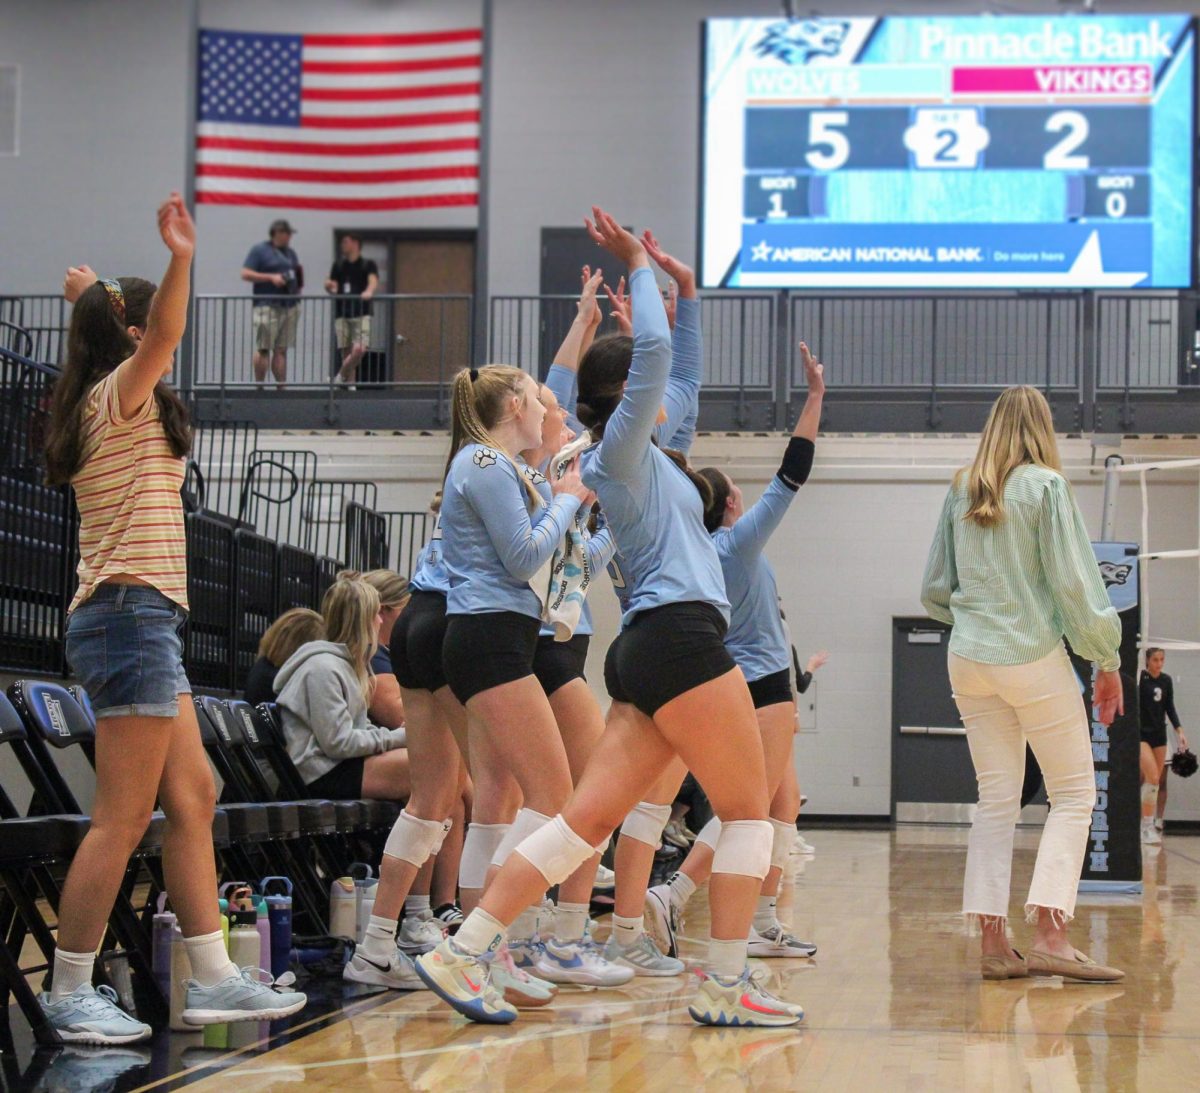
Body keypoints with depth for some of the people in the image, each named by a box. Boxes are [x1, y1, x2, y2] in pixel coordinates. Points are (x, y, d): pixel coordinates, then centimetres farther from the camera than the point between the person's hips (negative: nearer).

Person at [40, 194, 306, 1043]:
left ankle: (214, 979, 14)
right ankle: (70, 995, -4)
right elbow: (164, 335, -30)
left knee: (193, 798, 11)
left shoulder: (116, 406, 17)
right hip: (132, 613, -10)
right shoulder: (118, 395, -8)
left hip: (140, 621, 10)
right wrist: (180, 262, -43)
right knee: (123, 818, -8)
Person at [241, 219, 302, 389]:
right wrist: (271, 277, -13)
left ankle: (281, 387, 3)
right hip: (267, 305, -6)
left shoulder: (290, 253, 21)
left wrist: (299, 282, 8)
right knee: (263, 349, -8)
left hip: (290, 305, 6)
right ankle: (259, 387, -4)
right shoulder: (259, 250, 2)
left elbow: (297, 275, 31)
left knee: (282, 350, 4)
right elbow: (245, 274, -5)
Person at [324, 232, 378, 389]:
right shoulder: (338, 266, 17)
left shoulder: (368, 264, 6)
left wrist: (369, 291, -32)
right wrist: (329, 286, -9)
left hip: (361, 313, -3)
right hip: (341, 314, 3)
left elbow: (373, 280, -10)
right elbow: (333, 287, 15)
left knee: (359, 349, -18)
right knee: (346, 352, -1)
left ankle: (341, 375, 1)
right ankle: (349, 382, 7)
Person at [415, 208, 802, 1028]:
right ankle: (726, 986, -3)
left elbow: (667, 367, 37)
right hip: (679, 639, -9)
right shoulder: (620, 448, -3)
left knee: (590, 818, 1)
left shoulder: (643, 455, 22)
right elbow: (654, 351, -14)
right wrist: (639, 266, -2)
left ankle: (462, 953, -5)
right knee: (750, 811, -1)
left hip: (654, 650, 9)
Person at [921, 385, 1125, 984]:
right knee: (1074, 794, 2)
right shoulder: (1045, 486, -7)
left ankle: (993, 943, 2)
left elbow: (933, 589, 12)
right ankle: (1049, 936, -10)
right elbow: (1073, 581, -9)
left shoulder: (961, 492, 8)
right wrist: (1107, 661, -1)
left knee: (996, 800, 9)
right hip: (1033, 658, -5)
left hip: (969, 660, 5)